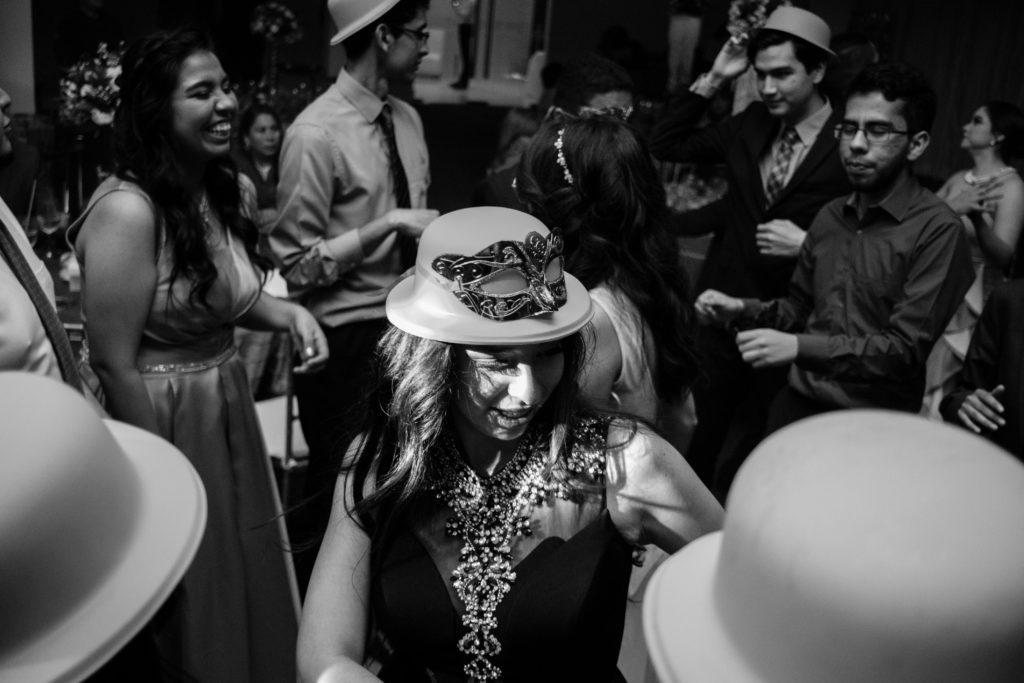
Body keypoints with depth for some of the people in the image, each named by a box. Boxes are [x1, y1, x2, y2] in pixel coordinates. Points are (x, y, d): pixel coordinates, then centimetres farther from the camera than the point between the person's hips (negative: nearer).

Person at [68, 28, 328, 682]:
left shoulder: (217, 190, 2)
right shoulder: (128, 211, -23)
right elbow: (114, 365, -21)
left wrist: (288, 311, -3)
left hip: (227, 409, 8)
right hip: (166, 420, -8)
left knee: (244, 571, 23)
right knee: (189, 595, 13)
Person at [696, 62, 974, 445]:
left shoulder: (936, 230, -12)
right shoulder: (830, 216, 9)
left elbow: (907, 348, -17)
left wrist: (799, 348, -25)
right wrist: (743, 310, 0)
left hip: (873, 427, -5)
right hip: (797, 406, 5)